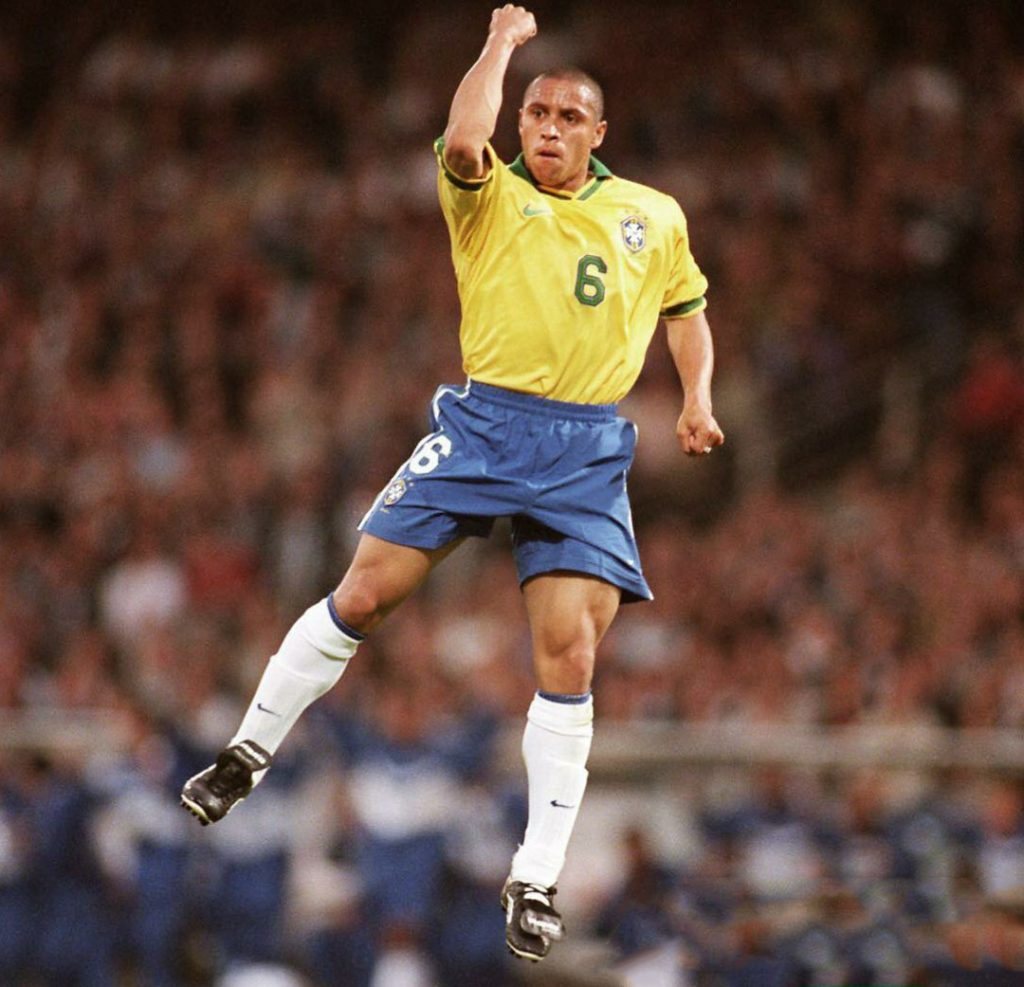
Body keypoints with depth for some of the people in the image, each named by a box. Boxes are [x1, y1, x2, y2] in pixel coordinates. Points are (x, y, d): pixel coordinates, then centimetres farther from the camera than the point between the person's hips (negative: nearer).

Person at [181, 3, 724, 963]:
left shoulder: (655, 217, 16)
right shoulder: (492, 198, 6)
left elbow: (685, 307, 31)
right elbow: (462, 142, -17)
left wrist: (697, 397, 14)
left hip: (589, 454, 1)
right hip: (483, 424, -1)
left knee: (568, 656, -8)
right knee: (363, 596, -6)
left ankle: (537, 876, -1)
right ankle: (250, 750, 15)